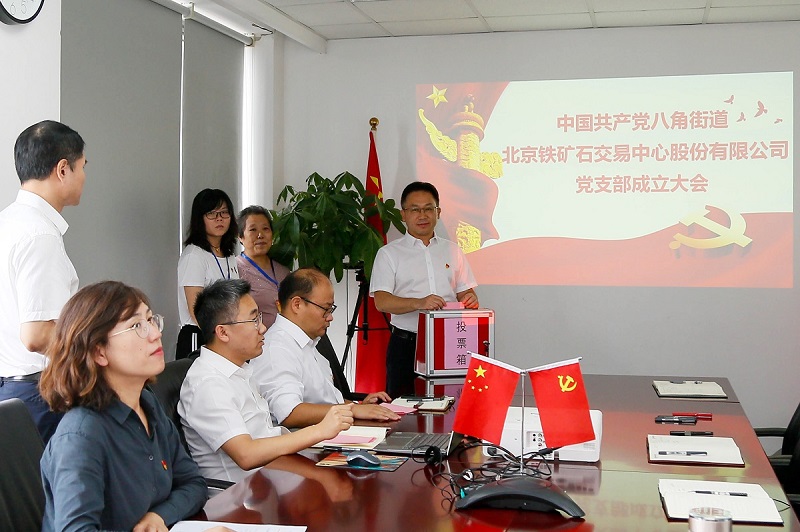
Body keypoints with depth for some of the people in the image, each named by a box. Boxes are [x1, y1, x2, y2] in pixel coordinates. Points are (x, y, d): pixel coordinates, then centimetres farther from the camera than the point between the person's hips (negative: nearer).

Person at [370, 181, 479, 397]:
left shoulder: (452, 250, 15)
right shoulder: (389, 253, 3)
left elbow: (464, 291, 16)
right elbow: (381, 301, -8)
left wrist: (470, 299, -9)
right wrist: (418, 303, -25)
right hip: (406, 344, -3)